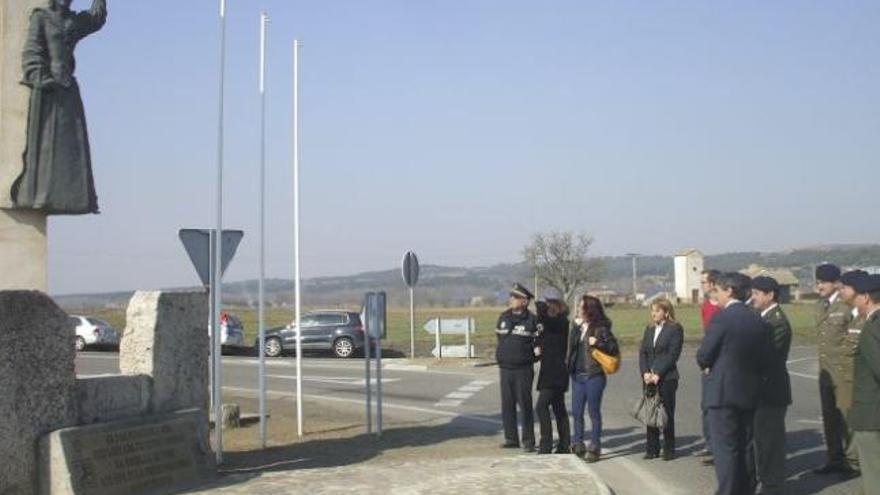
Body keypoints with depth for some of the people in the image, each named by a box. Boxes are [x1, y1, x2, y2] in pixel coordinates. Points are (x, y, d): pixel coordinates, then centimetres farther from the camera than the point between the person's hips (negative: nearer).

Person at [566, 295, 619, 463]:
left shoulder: (600, 328, -7)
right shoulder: (578, 327, 10)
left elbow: (614, 349, -8)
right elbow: (571, 344, -3)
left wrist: (598, 343, -21)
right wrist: (576, 326, -10)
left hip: (594, 376, -6)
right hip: (577, 376, 6)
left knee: (594, 411, 2)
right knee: (576, 411, 9)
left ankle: (594, 447, 9)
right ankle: (578, 444, 20)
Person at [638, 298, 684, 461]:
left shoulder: (675, 329, -4)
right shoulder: (649, 329, 16)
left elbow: (672, 354, -10)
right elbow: (643, 353, 12)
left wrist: (658, 374, -14)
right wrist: (645, 372, -4)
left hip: (666, 378, -5)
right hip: (649, 378, 5)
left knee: (667, 413, -1)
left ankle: (669, 450, 7)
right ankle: (652, 449, 12)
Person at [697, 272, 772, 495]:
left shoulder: (721, 319, -15)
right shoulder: (759, 321, 4)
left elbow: (703, 356, -11)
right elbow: (763, 360, 6)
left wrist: (708, 366, 10)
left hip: (723, 393, -6)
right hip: (749, 394, 7)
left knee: (725, 450, 0)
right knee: (740, 449, 18)